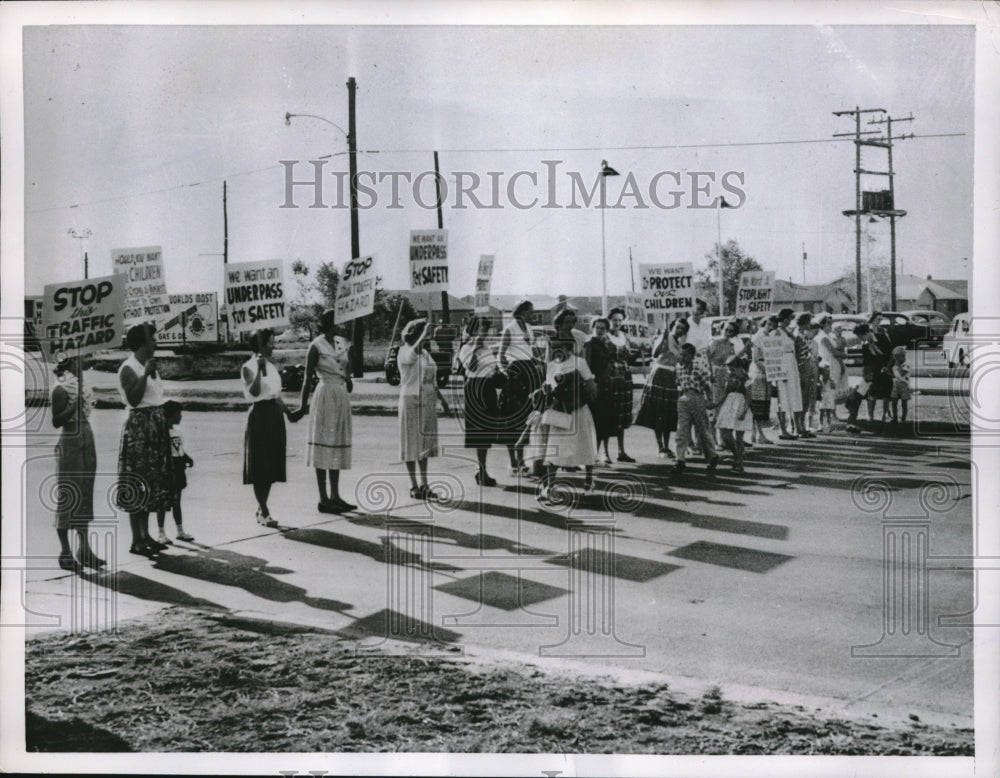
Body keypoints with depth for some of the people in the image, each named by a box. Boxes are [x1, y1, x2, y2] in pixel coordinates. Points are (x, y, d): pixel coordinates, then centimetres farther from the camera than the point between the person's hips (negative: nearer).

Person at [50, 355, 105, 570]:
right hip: (70, 441, -8)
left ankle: (84, 549, 14)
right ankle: (65, 551, 2)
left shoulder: (80, 384, 13)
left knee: (85, 496, 9)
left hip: (87, 439, 8)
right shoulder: (60, 389, -11)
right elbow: (56, 421, -15)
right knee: (68, 496, -4)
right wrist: (74, 407, -25)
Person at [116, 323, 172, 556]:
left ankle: (145, 535, 19)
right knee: (138, 483, -6)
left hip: (155, 427, 9)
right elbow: (134, 399, -22)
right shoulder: (128, 369, -12)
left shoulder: (149, 365, 15)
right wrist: (145, 374, -25)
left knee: (152, 482, 12)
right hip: (139, 426, -9)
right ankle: (136, 540, -1)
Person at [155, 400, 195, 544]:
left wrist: (187, 458, 1)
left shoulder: (178, 431, 8)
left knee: (176, 501, 14)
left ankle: (180, 531, 21)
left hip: (177, 469, 7)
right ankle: (161, 533, 10)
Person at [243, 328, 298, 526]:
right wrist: (259, 369, -29)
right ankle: (264, 512, 0)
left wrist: (288, 412, 21)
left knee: (272, 465, 9)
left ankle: (262, 509, 18)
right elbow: (254, 391, -23)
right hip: (260, 414, -8)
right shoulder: (248, 367, -9)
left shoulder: (271, 365, 13)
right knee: (260, 465, -3)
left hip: (275, 414, 8)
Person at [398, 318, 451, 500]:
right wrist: (424, 332, -31)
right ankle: (414, 486, 5)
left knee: (425, 442, 9)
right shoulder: (405, 352, -9)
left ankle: (424, 484, 15)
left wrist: (442, 398, 18)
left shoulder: (425, 353, 13)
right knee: (411, 443, -1)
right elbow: (414, 352, -34)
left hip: (428, 402, 7)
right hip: (411, 401, -7)